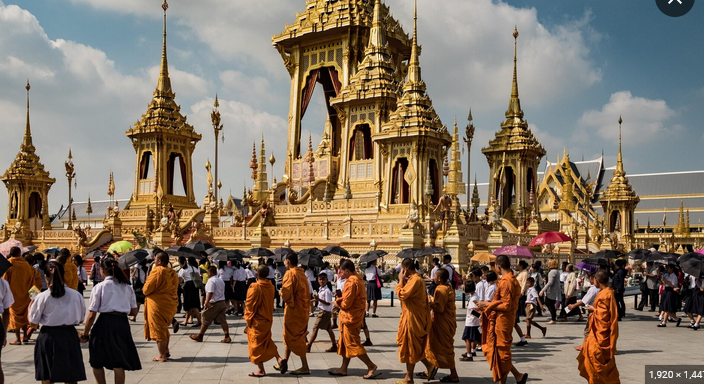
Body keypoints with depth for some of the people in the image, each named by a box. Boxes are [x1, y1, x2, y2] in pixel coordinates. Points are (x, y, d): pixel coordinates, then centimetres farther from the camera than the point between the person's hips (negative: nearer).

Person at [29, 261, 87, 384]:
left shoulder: (42, 297, -11)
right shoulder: (76, 295, -6)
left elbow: (34, 323, -2)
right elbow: (80, 319, 3)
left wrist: (31, 305, 12)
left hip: (48, 336, -1)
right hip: (69, 336, 1)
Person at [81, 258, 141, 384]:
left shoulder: (100, 287, 0)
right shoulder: (127, 287, 12)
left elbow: (91, 315, -4)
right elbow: (134, 312, 11)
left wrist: (85, 334, 5)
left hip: (105, 323, -3)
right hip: (123, 324, 4)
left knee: (96, 362, 14)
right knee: (119, 363, 8)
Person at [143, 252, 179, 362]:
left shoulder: (157, 271, -16)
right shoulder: (172, 272, 8)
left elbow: (146, 289, -15)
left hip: (158, 305, -8)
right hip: (171, 304, 8)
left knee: (158, 330, 3)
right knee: (164, 328, 23)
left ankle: (162, 355, 8)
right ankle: (166, 350, 28)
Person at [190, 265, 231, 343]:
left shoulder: (211, 280, -12)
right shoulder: (221, 280, 15)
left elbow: (210, 292, -25)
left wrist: (207, 302, -31)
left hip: (214, 304, -8)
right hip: (222, 302, 8)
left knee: (205, 319, 6)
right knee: (222, 320, 4)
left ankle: (200, 336, 17)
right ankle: (227, 337, -3)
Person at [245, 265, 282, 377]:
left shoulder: (255, 287, -19)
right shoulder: (271, 287, 0)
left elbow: (249, 304, -14)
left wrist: (247, 316, 1)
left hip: (256, 320, -6)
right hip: (268, 319, 6)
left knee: (256, 344, 5)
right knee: (267, 342, 21)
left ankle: (261, 370, 11)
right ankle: (279, 359, 5)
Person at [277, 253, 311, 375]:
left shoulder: (290, 274, -16)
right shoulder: (301, 273, 10)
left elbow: (286, 294, -21)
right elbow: (306, 291, 15)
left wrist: (280, 292, -1)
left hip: (293, 310, -8)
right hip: (302, 309, 8)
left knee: (295, 338, -1)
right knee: (288, 336, 17)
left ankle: (305, 367, 2)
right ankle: (284, 363, 22)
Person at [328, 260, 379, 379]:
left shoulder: (351, 282, -20)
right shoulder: (357, 279, 12)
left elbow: (345, 304, -20)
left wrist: (338, 299, -2)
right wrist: (341, 294, 2)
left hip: (351, 317, -10)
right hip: (355, 316, 10)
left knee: (352, 343, -4)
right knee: (346, 342, 14)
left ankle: (371, 366, -2)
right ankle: (343, 369, 21)